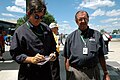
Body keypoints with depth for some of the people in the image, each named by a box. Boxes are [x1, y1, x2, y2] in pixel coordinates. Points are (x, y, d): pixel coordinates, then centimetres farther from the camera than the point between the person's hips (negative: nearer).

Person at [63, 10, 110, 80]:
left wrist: (106, 74, 3)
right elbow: (67, 58, 2)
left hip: (93, 72, 1)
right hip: (75, 73, 0)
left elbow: (101, 56, 4)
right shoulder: (70, 37, 1)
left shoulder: (97, 35, 2)